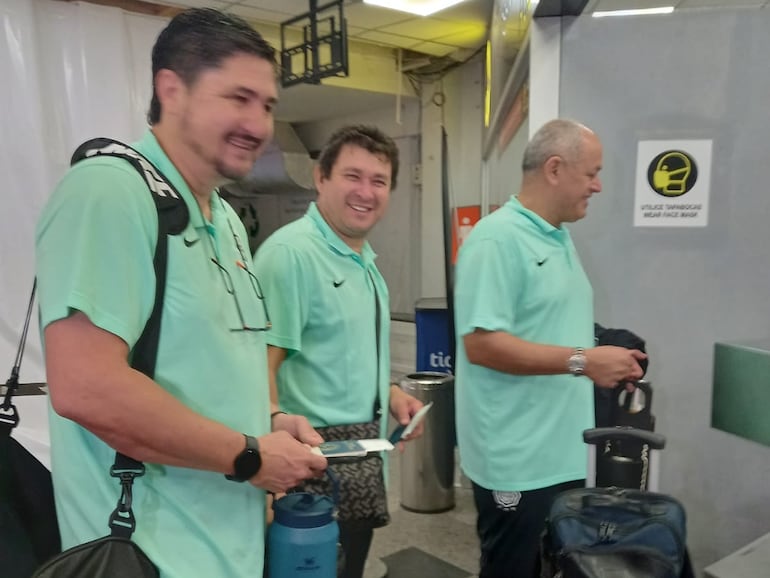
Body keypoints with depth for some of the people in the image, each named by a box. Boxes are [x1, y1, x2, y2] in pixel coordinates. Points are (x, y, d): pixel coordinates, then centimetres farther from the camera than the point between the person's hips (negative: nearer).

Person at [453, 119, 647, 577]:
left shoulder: (560, 237, 11)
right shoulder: (497, 238, -18)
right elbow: (480, 343, -25)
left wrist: (605, 358, 7)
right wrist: (582, 361, -25)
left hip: (563, 453, 9)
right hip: (518, 461, -9)